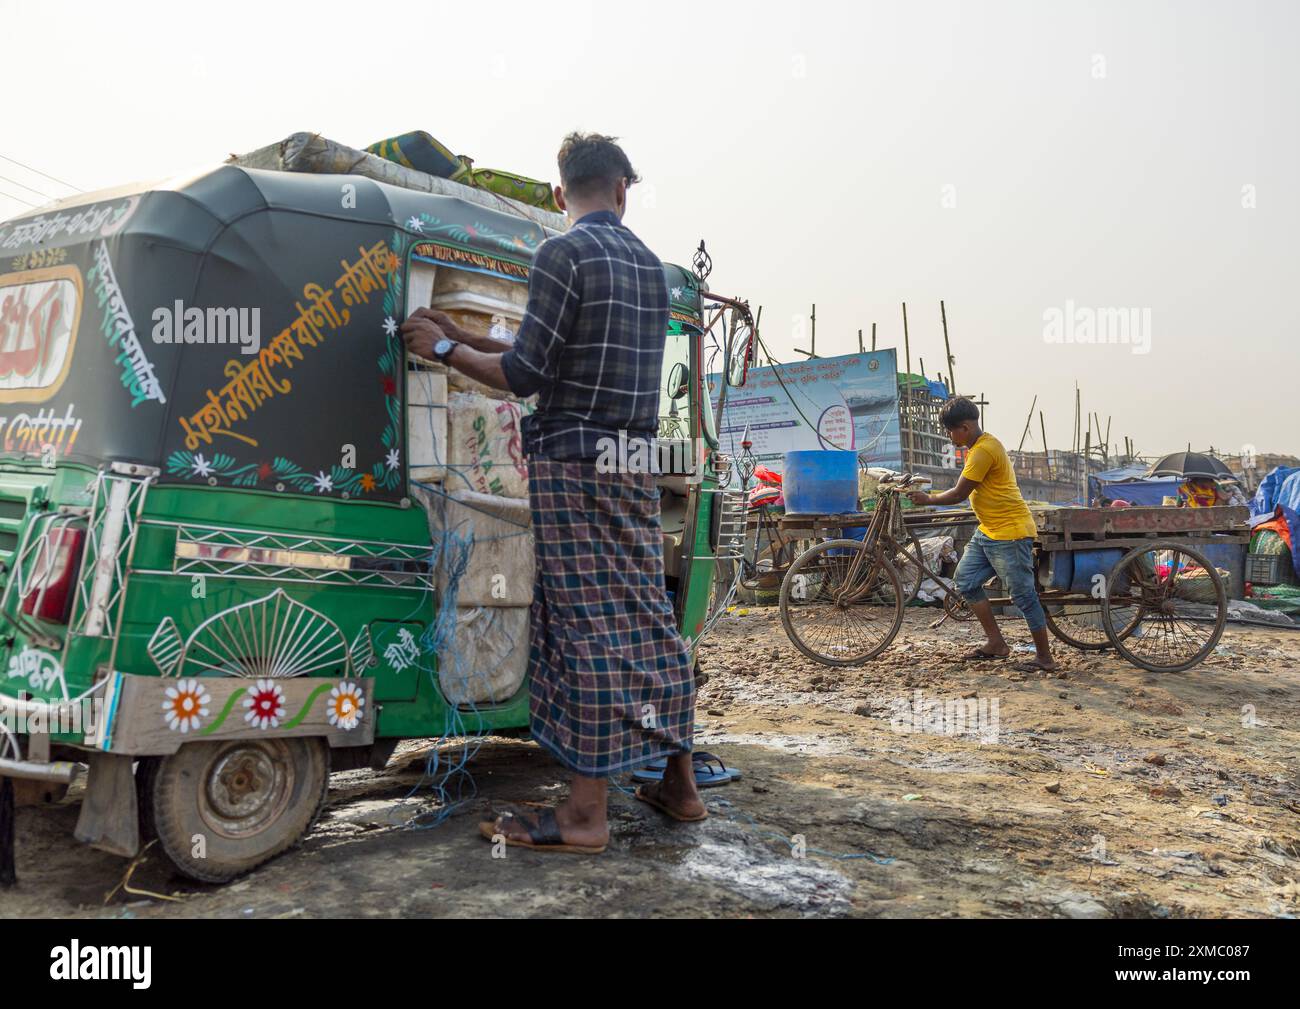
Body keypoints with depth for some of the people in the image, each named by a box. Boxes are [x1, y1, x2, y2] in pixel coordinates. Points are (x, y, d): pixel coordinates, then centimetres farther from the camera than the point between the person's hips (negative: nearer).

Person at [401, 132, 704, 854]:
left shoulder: (564, 254, -8)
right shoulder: (648, 262, 15)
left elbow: (526, 375, -12)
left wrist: (446, 349, 3)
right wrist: (464, 337, 19)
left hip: (572, 459, -7)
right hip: (633, 463, 7)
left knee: (585, 627, -6)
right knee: (645, 619, 12)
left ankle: (585, 812, 0)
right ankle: (678, 781, 21)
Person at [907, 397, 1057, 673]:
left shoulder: (984, 450, -20)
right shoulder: (977, 447, 13)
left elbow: (959, 494, -16)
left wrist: (928, 499, -3)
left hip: (1010, 532, -11)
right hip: (988, 530, 11)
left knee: (1023, 595, -4)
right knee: (965, 579, 8)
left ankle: (1045, 658, 6)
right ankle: (996, 643, 15)